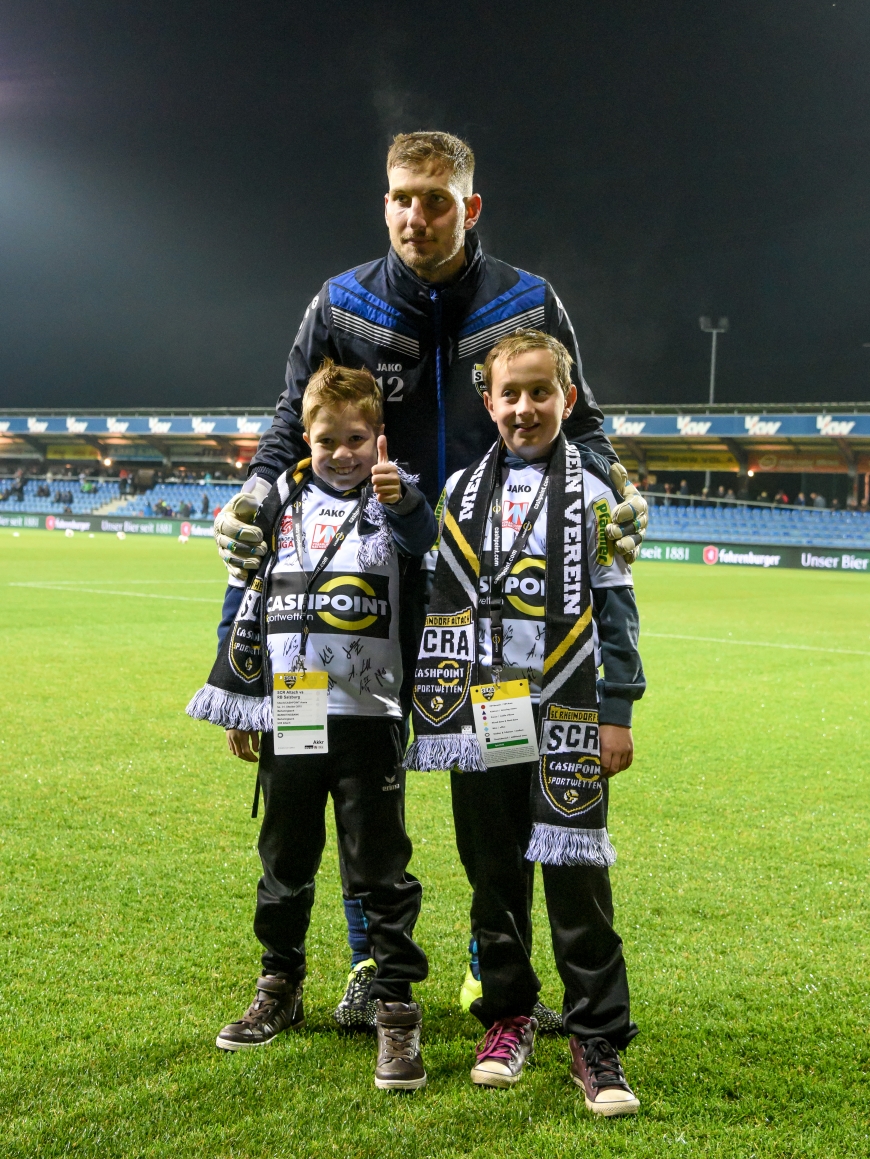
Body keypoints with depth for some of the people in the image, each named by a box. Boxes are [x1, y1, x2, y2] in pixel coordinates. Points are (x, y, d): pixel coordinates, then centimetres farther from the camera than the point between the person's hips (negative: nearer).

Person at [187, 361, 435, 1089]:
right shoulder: (282, 503, 9)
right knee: (285, 864, 16)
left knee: (380, 869, 0)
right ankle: (281, 988, 32)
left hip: (368, 717, -4)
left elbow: (424, 538, -26)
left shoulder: (393, 502, -1)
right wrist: (236, 701, 13)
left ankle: (397, 1007, 9)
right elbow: (251, 600, 14)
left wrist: (401, 500, -48)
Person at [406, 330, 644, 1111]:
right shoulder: (459, 491, 9)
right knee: (494, 877, 11)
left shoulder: (592, 497, 1)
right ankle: (508, 1017, 27)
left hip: (566, 722, -3)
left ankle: (598, 1041, 8)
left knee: (577, 878, -2)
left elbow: (616, 609, 1)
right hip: (480, 718, 3)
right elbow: (432, 591, 18)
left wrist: (618, 713, -3)